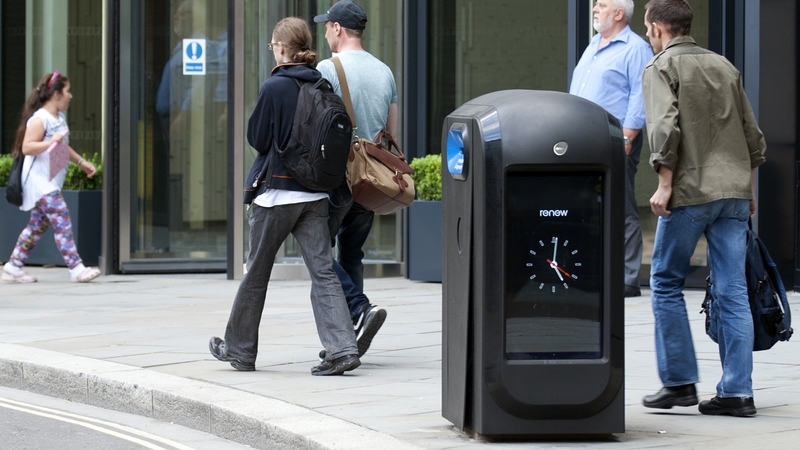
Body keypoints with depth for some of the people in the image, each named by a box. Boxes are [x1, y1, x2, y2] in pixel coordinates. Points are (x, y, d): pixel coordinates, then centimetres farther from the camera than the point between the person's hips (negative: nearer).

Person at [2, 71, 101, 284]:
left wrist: (81, 162, 23)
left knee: (38, 224, 11)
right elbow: (27, 147, -21)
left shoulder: (59, 118, 15)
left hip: (51, 182, 10)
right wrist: (51, 142, -30)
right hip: (39, 180, -10)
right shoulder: (40, 119, -15)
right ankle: (76, 269, -15)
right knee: (62, 221, -14)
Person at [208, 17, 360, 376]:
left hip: (277, 190, -5)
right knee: (323, 271, 0)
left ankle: (239, 350, 22)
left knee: (256, 273, 9)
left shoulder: (275, 87, -13)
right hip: (315, 193, 5)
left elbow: (256, 138, -6)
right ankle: (341, 349, -14)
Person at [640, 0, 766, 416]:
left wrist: (664, 185, -11)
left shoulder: (661, 68, 0)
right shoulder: (724, 66, 18)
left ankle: (679, 382, 7)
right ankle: (736, 392, 0)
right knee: (732, 291, 3)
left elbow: (666, 127, -15)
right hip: (735, 189, 5)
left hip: (690, 192, -5)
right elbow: (752, 134, 18)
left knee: (666, 282, 8)